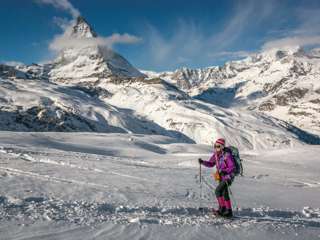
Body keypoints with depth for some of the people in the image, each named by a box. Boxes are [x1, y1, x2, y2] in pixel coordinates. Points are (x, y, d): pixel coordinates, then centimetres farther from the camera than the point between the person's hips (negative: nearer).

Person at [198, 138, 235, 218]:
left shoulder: (227, 155, -21)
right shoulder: (216, 155, 2)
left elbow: (232, 167, -21)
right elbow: (211, 164, 10)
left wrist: (225, 171, -36)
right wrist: (202, 162, -5)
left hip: (228, 176, -8)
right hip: (221, 177, 8)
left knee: (218, 190, -17)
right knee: (224, 194, 15)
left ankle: (222, 208, -6)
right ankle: (228, 212, 27)